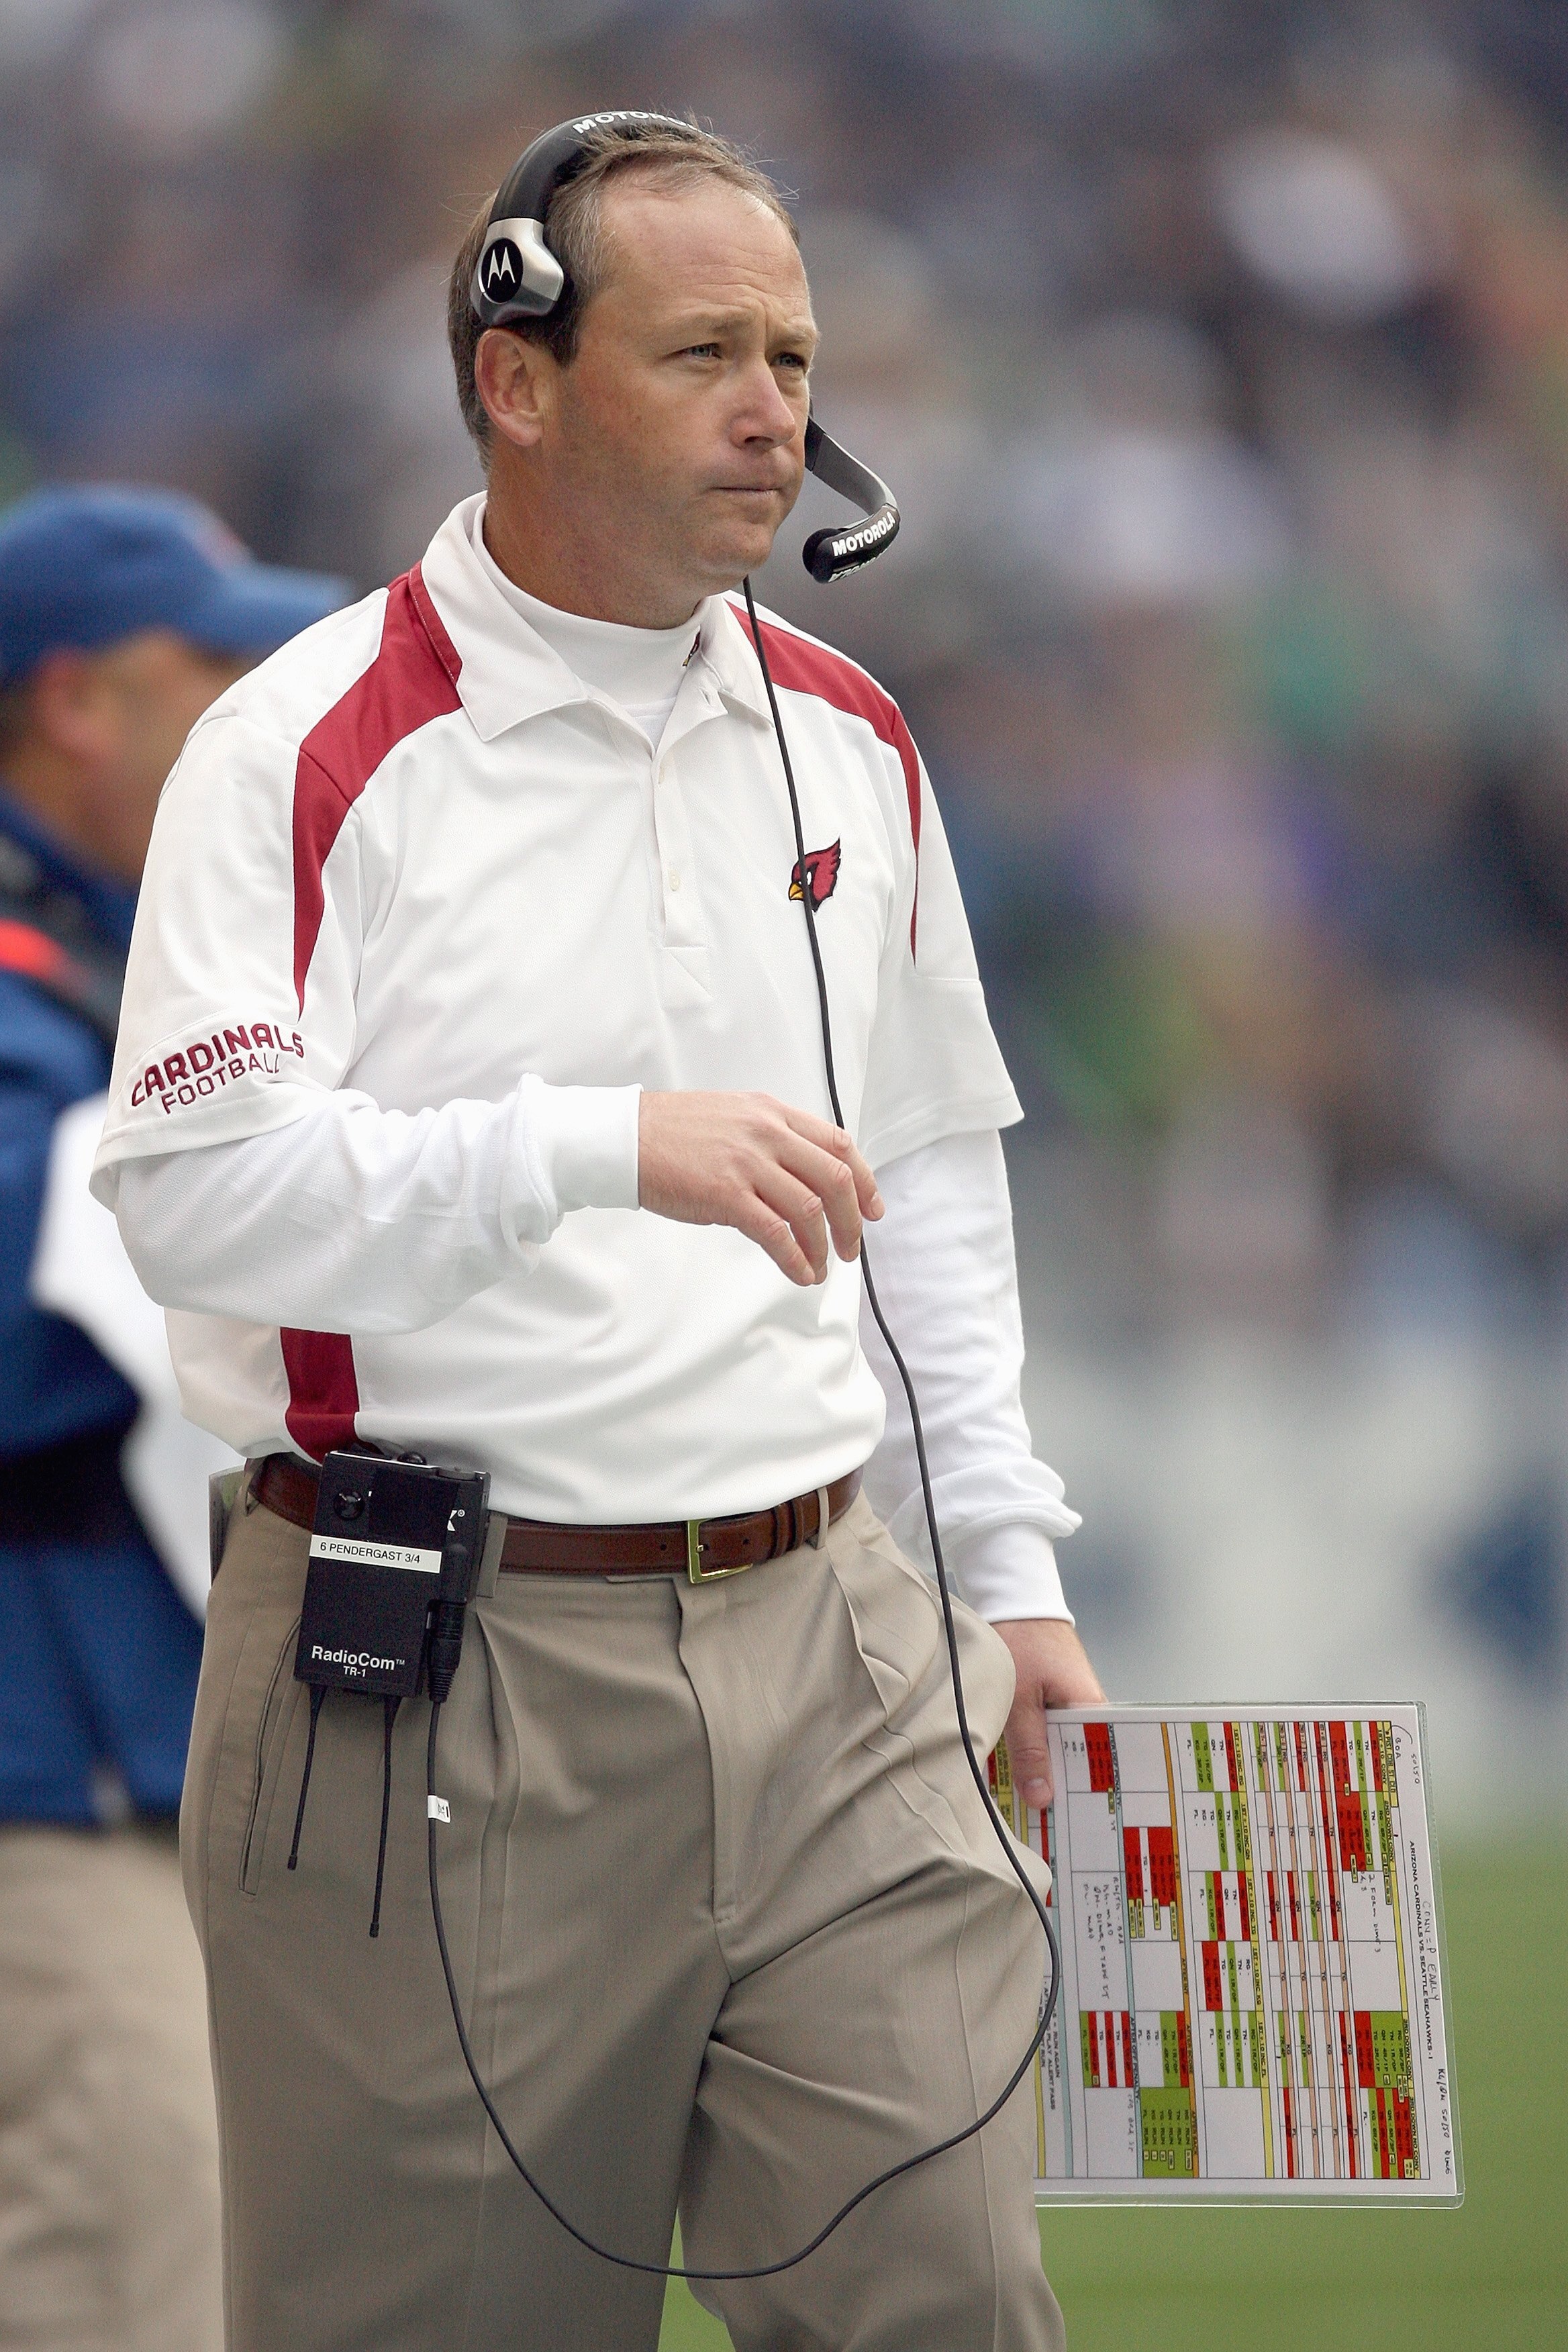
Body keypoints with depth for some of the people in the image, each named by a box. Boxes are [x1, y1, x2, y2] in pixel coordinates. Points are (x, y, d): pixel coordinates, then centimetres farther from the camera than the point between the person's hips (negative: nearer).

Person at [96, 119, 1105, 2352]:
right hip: (438, 1688, -5)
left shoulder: (849, 741, 13)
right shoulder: (307, 753, -7)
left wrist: (1012, 1558, 18)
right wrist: (604, 1144, -28)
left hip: (828, 1661, 5)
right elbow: (196, 1192, -18)